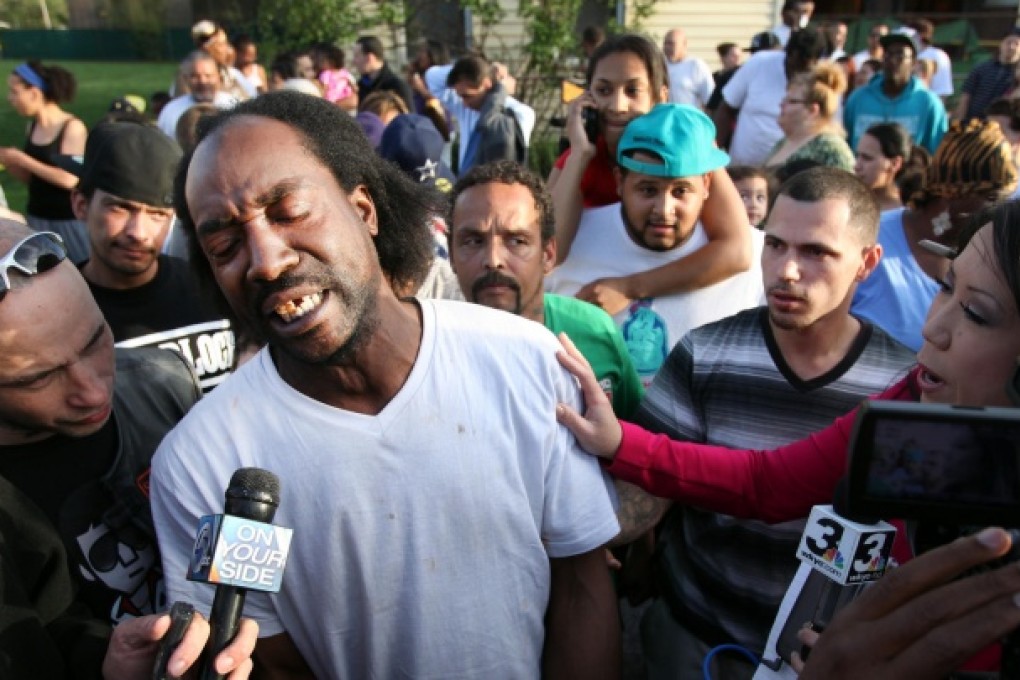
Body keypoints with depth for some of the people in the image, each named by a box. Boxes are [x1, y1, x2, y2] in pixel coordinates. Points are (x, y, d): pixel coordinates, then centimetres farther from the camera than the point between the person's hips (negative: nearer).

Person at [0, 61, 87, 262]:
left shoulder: (73, 127, -12)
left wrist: (22, 159, -15)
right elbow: (31, 178, 14)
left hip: (69, 221, -6)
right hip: (36, 217, 6)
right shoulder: (32, 127, 6)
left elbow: (70, 179, -20)